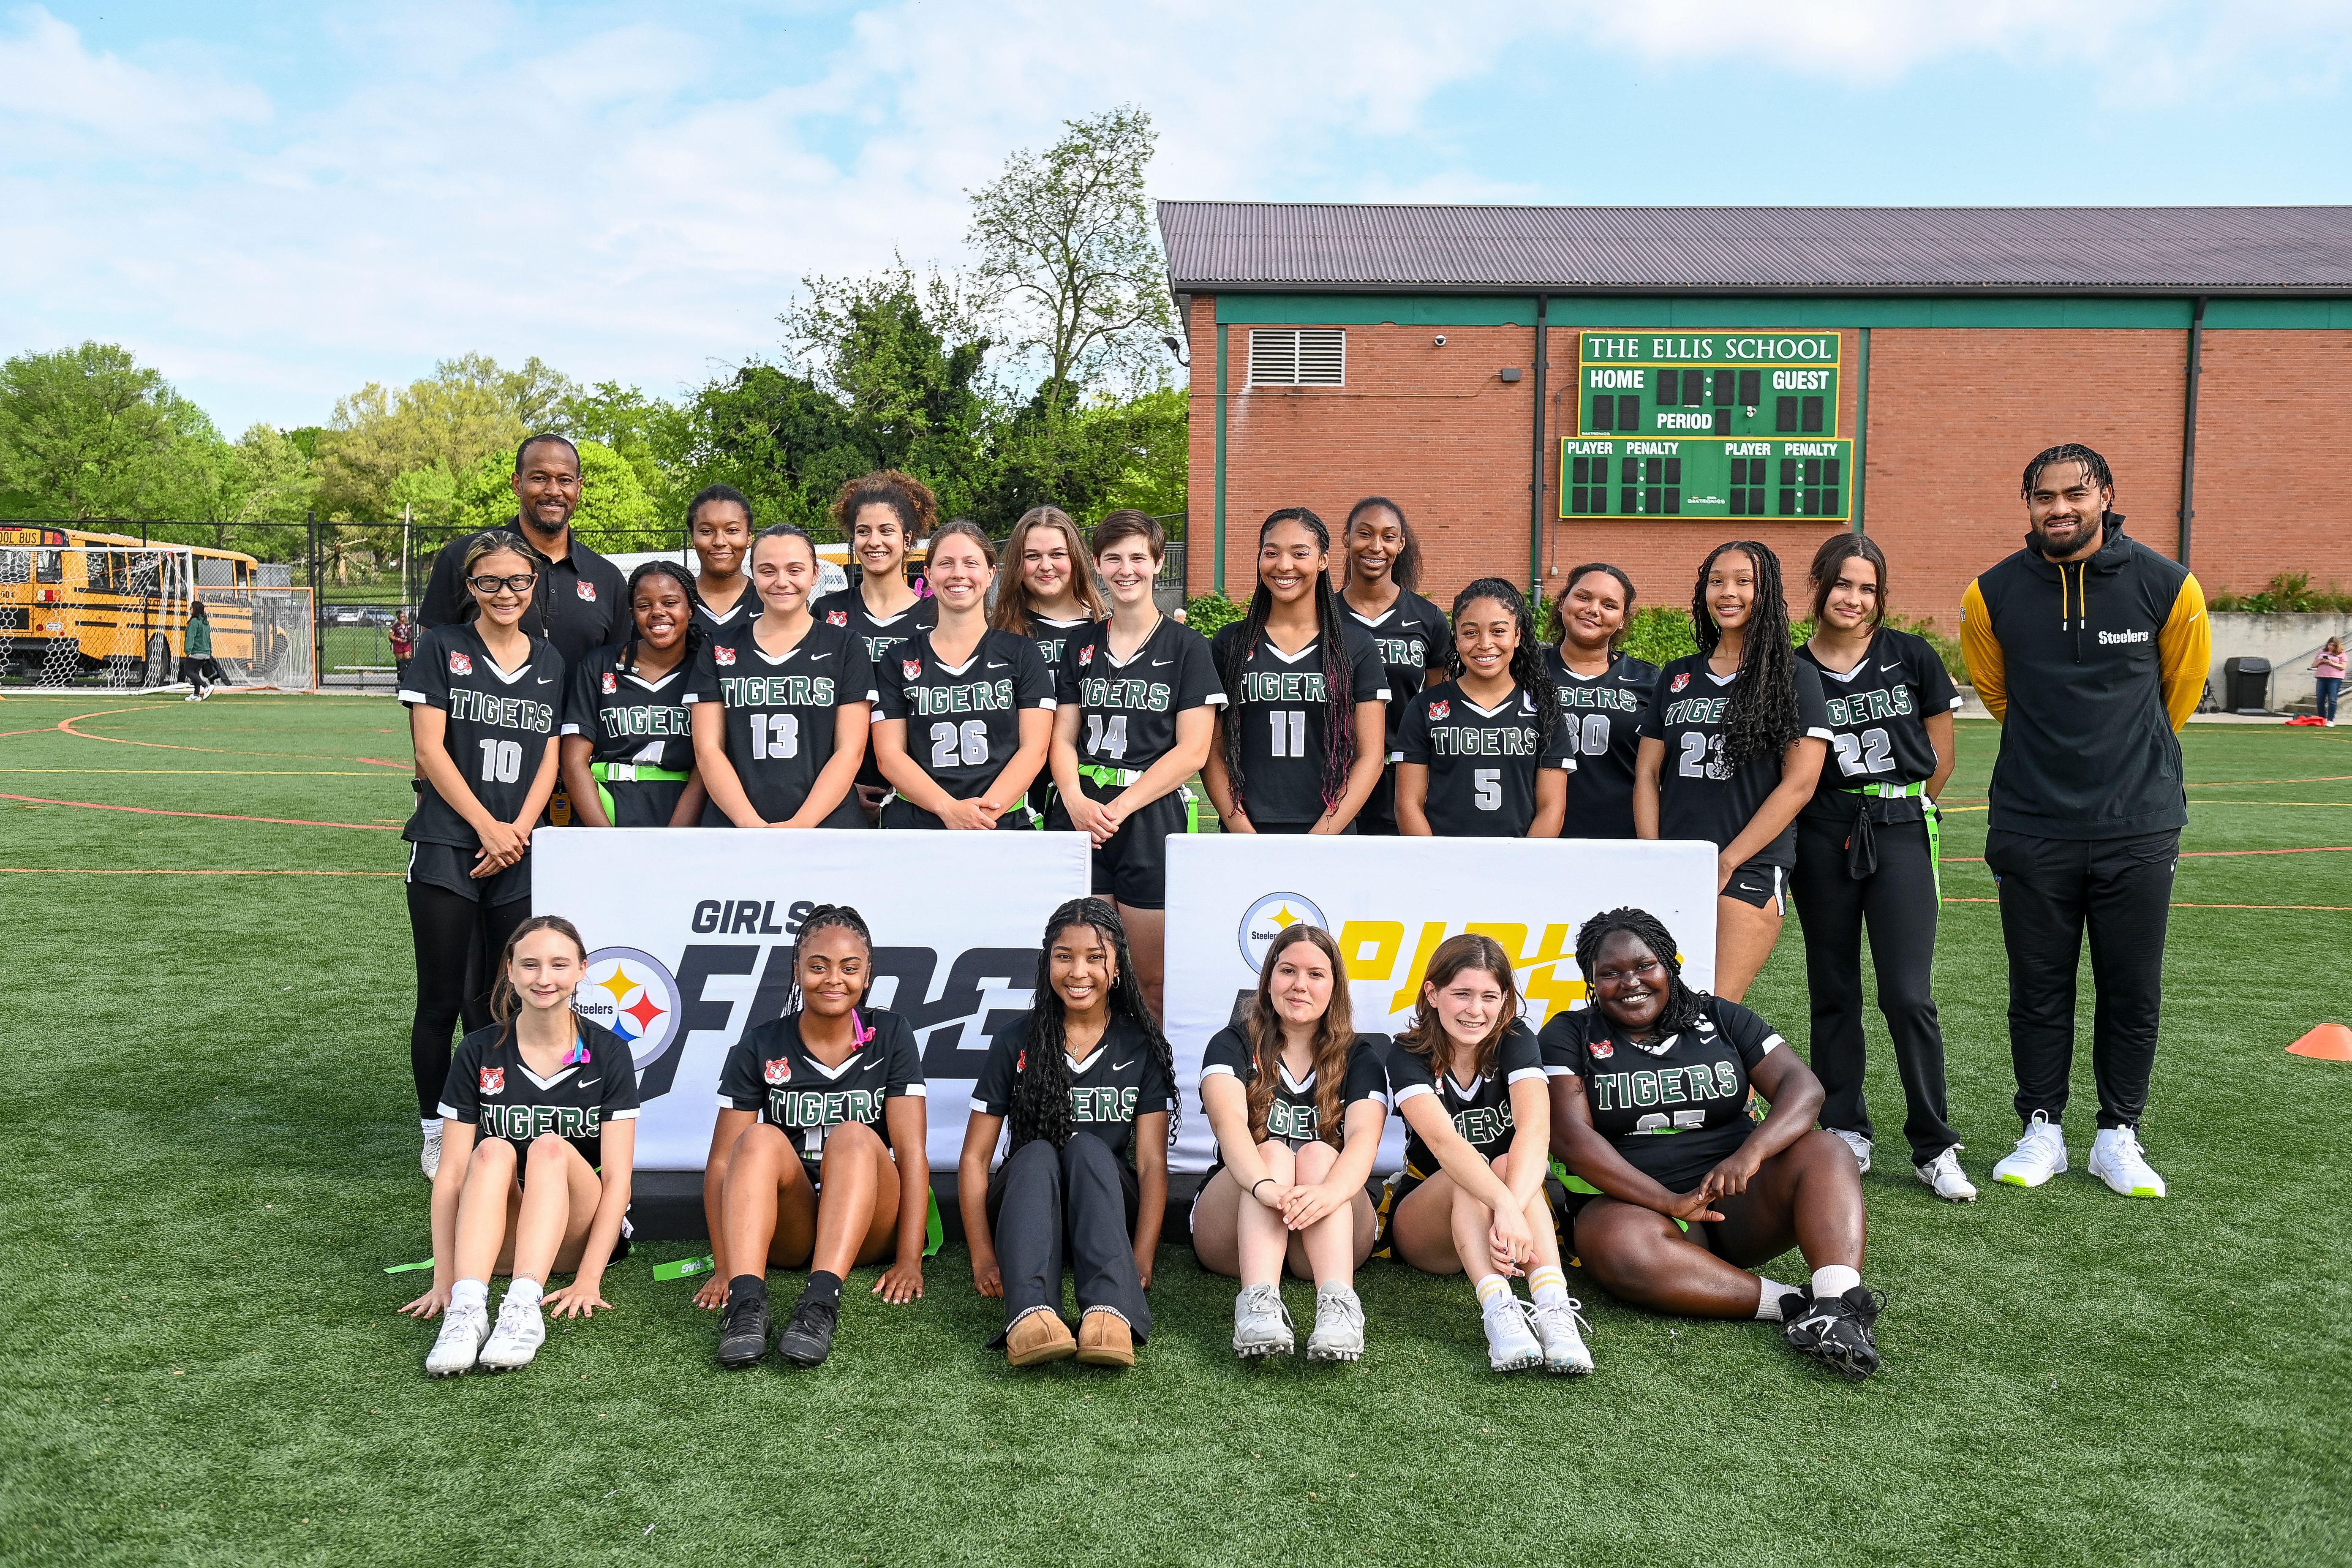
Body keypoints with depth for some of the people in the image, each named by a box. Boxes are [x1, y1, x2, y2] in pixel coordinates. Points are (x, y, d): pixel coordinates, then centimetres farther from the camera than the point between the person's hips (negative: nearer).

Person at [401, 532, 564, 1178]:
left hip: (520, 854, 3)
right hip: (446, 846, -3)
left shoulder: (551, 662, 12)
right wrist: (486, 826, -9)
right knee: (443, 1000, 1)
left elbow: (550, 758, 9)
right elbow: (429, 748, -4)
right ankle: (436, 1133, 14)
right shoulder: (443, 647, 2)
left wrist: (517, 831, -5)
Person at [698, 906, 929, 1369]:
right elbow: (722, 1161, -4)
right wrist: (723, 1266, -16)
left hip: (866, 1227, 0)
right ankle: (746, 1301, -44)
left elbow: (911, 1151, -7)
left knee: (854, 1138, -29)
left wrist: (910, 1260, -16)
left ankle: (821, 1301, -46)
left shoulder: (891, 1036, 0)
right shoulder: (759, 1047, 1)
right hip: (786, 1233, 1)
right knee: (763, 1140, -27)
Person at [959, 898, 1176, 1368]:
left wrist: (1142, 1261, -21)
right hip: (1024, 1210, 0)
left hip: (1106, 1213, 0)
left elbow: (1152, 1162, -7)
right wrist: (983, 1258, -16)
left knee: (1088, 1148, -31)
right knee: (1035, 1155, -31)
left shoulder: (1142, 1047, 1)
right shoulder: (1016, 1042, 1)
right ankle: (1029, 1313, -58)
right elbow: (975, 1158, -2)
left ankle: (1111, 1312, -54)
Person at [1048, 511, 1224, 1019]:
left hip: (1152, 816, -3)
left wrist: (1120, 807, -14)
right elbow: (1063, 737, 10)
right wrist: (1076, 800, -10)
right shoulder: (1081, 645, 14)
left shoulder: (1187, 647, 2)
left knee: (1154, 978, 2)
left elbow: (1192, 750, -5)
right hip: (1080, 815, 3)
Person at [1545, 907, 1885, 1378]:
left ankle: (1838, 1304, -40)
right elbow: (1571, 1135, -10)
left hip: (1740, 1199, 3)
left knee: (1825, 1153, -22)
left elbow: (1803, 1087, -1)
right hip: (1632, 1203, -3)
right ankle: (1794, 1306, -30)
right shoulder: (1569, 1037, 3)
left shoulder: (1719, 1018, 10)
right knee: (1621, 1248, -37)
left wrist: (1750, 1153, -23)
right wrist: (1669, 1202, -22)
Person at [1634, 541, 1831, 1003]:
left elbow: (1799, 784, -5)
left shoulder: (1795, 677, 2)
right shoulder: (1677, 677, 15)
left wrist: (1726, 863, -9)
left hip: (1750, 873, -4)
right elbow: (1647, 773, 13)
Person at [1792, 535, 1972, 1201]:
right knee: (1834, 992, 8)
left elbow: (1941, 754, 11)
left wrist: (1902, 809, 12)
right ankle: (1845, 1132, 19)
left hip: (1900, 834, -1)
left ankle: (1935, 1147, 3)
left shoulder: (1911, 657, 3)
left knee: (1909, 996, -7)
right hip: (1822, 840, 1)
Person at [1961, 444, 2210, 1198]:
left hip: (2138, 830, 0)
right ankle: (2042, 1130, 21)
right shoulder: (1993, 595, -3)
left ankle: (2119, 1136, 21)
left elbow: (2181, 689, 12)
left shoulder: (2167, 586, -5)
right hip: (2032, 828, 0)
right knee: (2039, 989, 8)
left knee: (2133, 992, 7)